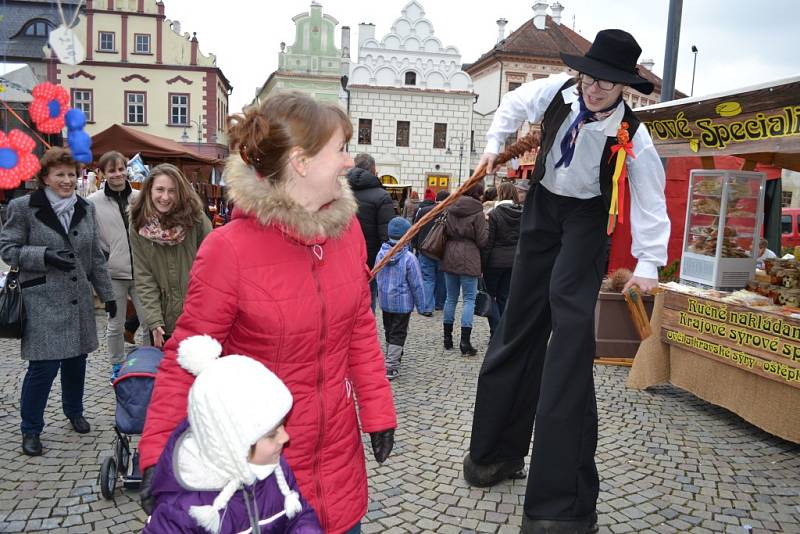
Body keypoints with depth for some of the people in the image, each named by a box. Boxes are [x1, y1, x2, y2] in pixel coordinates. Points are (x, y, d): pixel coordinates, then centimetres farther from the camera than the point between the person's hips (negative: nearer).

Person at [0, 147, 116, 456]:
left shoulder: (86, 209, 9)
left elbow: (96, 256, 13)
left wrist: (107, 294, 12)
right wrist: (45, 256, -20)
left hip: (79, 300, 5)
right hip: (43, 302, -5)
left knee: (76, 360, 14)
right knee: (44, 366, -5)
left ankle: (74, 412, 37)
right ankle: (31, 429, 15)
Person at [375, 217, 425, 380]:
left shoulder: (381, 254, -4)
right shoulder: (409, 258, -20)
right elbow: (416, 284, -13)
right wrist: (420, 303, -2)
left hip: (385, 300, 6)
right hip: (402, 302, -5)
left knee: (389, 331, 20)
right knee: (398, 334, 1)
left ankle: (393, 358, 36)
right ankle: (390, 367, -2)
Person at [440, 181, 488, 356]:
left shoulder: (451, 208, 6)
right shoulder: (478, 212, -9)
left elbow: (445, 232, 13)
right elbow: (482, 241, -7)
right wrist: (485, 224, 6)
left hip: (449, 256, 5)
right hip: (468, 258, -5)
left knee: (451, 297, 14)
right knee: (469, 299, 0)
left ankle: (447, 337, 21)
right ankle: (465, 342, -4)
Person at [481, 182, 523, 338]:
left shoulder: (494, 214, -11)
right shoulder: (523, 214, 4)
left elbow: (487, 243, -11)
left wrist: (481, 265, -6)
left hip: (496, 260, -5)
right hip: (514, 261, 5)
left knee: (490, 294, 8)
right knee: (505, 296, 13)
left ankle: (496, 332, -3)